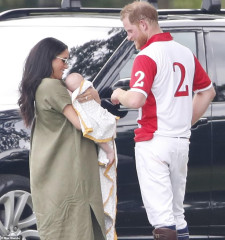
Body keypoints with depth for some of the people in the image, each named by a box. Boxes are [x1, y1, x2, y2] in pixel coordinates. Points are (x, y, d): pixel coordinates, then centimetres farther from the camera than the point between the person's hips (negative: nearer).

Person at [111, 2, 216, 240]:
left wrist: (119, 94, -2)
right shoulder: (185, 53, 12)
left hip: (153, 142, -8)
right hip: (181, 141, 8)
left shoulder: (147, 56, -12)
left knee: (161, 215, -10)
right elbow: (207, 91, 22)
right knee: (176, 210, 15)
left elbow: (136, 99, -23)